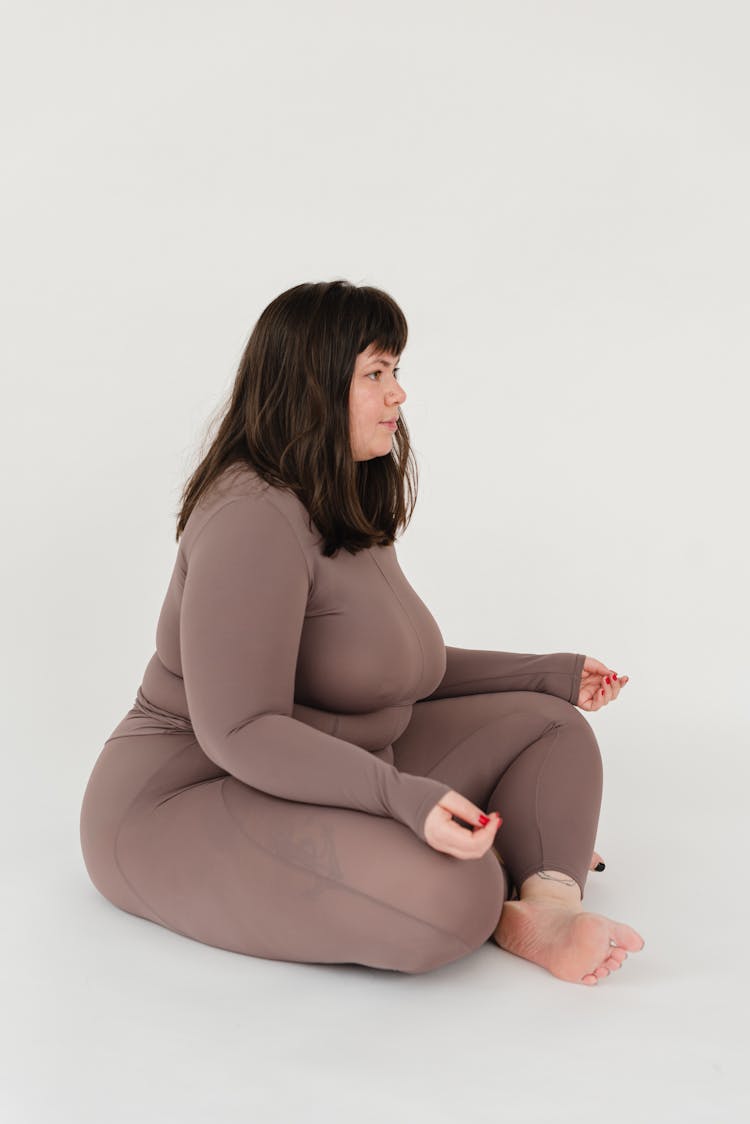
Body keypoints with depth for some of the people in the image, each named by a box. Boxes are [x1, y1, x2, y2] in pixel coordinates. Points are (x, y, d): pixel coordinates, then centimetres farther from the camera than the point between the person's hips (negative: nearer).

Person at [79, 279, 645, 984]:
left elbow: (394, 669, 20)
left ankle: (546, 906, -21)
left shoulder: (351, 510, 13)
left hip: (326, 774, 11)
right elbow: (239, 731, -27)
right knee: (448, 897, -37)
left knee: (551, 726, 2)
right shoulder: (255, 518, -21)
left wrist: (547, 674, 16)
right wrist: (401, 797, -36)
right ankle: (500, 865, -5)